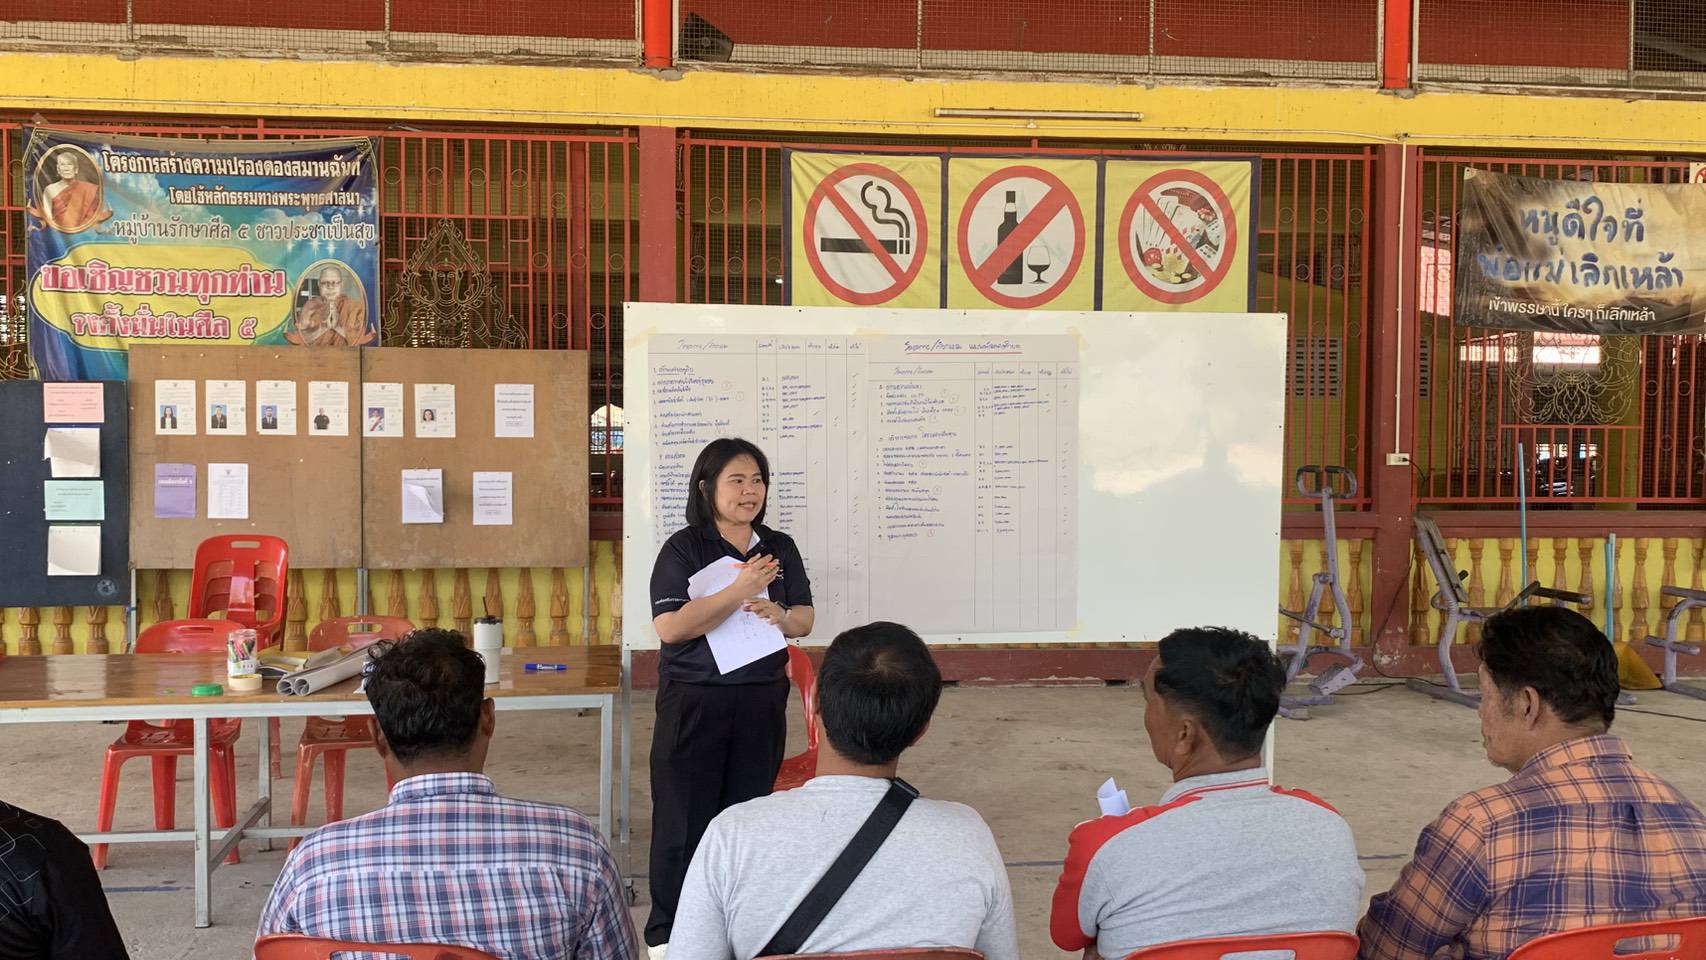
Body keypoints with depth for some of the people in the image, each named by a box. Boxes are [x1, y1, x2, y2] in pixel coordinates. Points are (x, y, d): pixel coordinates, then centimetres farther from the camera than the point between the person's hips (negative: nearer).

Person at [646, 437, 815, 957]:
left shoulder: (780, 548, 7)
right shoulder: (684, 548, -8)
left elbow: (806, 618, 11)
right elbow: (669, 627, -20)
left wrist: (781, 616, -13)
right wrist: (740, 590, -24)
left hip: (762, 700, 4)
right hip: (694, 701, -4)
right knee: (685, 816, 3)